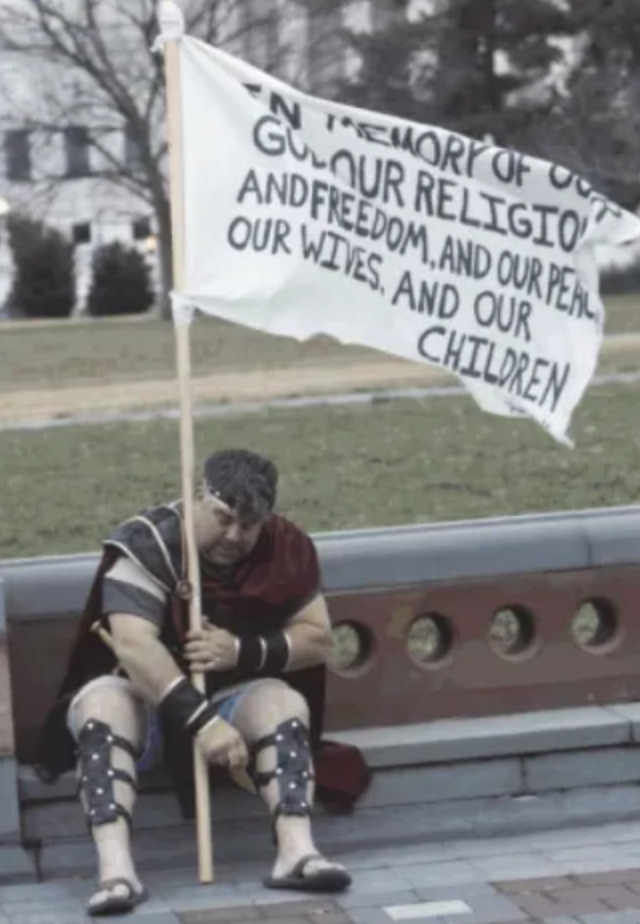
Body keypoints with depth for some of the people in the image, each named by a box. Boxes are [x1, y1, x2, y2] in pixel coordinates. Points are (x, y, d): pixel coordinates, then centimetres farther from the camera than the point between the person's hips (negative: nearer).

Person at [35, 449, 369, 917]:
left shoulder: (286, 548, -7)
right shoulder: (146, 544, -21)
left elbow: (318, 638, -6)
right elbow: (132, 644, -33)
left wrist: (244, 652, -26)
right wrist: (202, 722, -43)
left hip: (231, 696, 3)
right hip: (140, 693, -3)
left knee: (285, 703, -26)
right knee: (103, 703, -35)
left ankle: (297, 850, -40)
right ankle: (115, 869, -50)